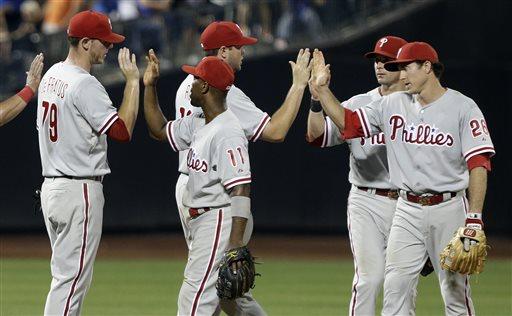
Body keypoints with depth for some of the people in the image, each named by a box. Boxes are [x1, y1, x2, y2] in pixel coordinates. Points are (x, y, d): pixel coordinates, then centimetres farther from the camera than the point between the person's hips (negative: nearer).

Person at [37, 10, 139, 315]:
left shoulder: (52, 75, 12)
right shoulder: (85, 84, -18)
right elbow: (123, 130, -21)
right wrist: (133, 81, -15)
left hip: (51, 185, 10)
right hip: (80, 191, -10)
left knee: (67, 275, 15)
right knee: (72, 277, -8)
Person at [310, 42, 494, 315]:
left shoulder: (463, 108, -6)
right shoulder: (393, 104, 9)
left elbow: (478, 164, -11)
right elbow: (348, 122, 12)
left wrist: (474, 219, -19)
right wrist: (322, 89, 1)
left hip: (449, 209, -4)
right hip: (408, 209, 4)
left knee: (455, 290, -2)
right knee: (395, 287, -2)